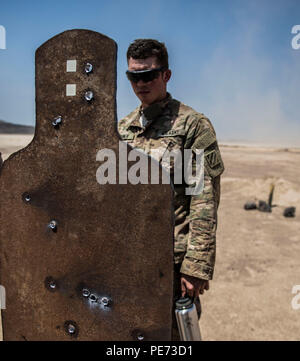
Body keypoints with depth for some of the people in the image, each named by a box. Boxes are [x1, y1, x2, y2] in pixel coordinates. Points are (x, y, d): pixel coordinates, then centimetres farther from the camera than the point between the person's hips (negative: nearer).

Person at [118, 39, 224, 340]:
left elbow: (206, 202, -13)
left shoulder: (193, 125, -8)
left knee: (172, 334, 10)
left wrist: (197, 265, -16)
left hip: (173, 259, -5)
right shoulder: (123, 127, 10)